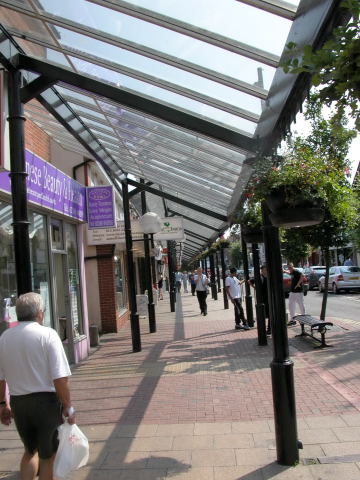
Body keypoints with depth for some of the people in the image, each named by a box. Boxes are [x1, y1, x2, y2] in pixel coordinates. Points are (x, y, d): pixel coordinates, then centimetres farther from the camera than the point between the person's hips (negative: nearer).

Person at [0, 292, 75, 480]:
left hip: (18, 403, 5)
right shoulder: (47, 334, -14)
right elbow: (60, 378, -18)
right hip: (46, 401, -4)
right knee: (47, 456, 15)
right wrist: (68, 407, -8)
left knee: (30, 451, 26)